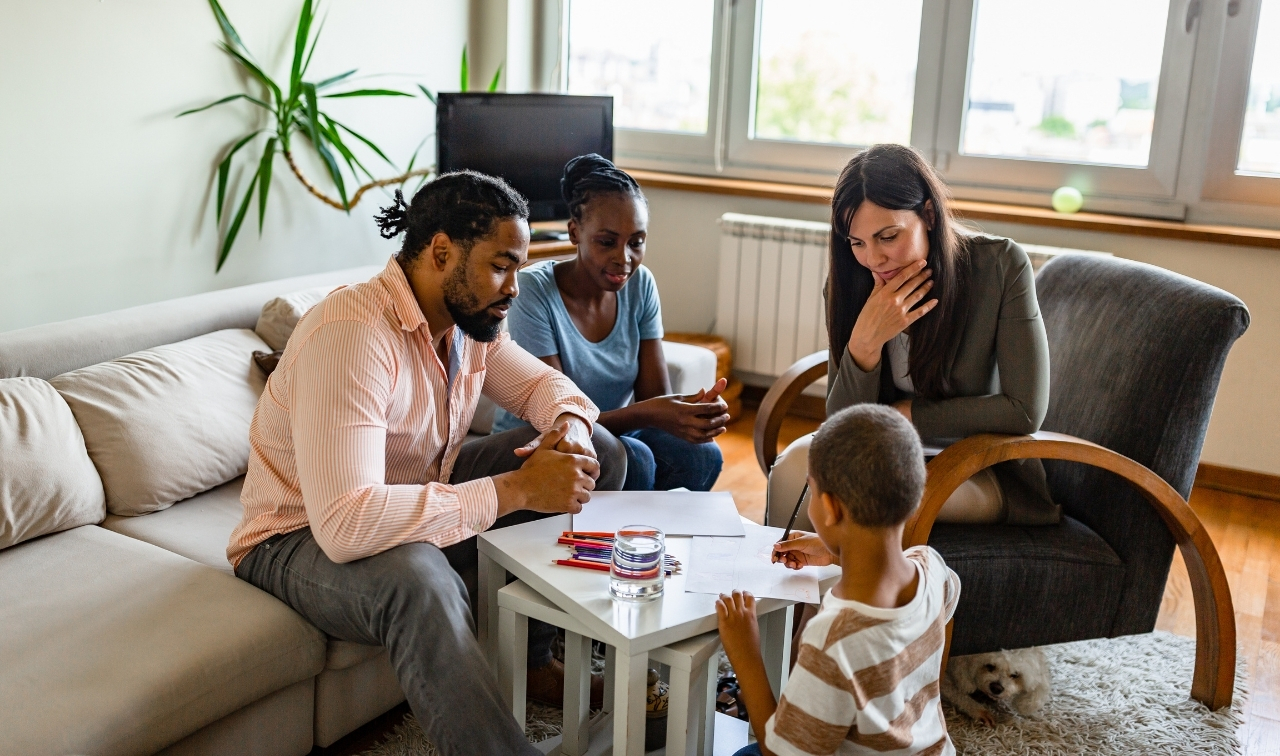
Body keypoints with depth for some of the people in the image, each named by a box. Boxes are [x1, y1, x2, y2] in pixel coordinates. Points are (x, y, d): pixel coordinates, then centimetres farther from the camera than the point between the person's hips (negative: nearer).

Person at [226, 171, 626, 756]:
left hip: (425, 498, 9)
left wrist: (569, 425, -15)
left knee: (599, 453, -1)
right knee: (417, 580, -43)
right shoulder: (351, 333, -32)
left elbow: (542, 383, 11)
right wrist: (515, 490, -37)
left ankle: (535, 659, 7)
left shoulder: (469, 316, -5)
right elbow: (344, 523, -41)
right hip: (301, 541, -8)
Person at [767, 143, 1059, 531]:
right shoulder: (851, 284, -8)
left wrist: (905, 415, -14)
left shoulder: (1001, 266, -16)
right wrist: (865, 343, -26)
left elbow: (1026, 411, -16)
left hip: (986, 470, -3)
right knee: (797, 463, -25)